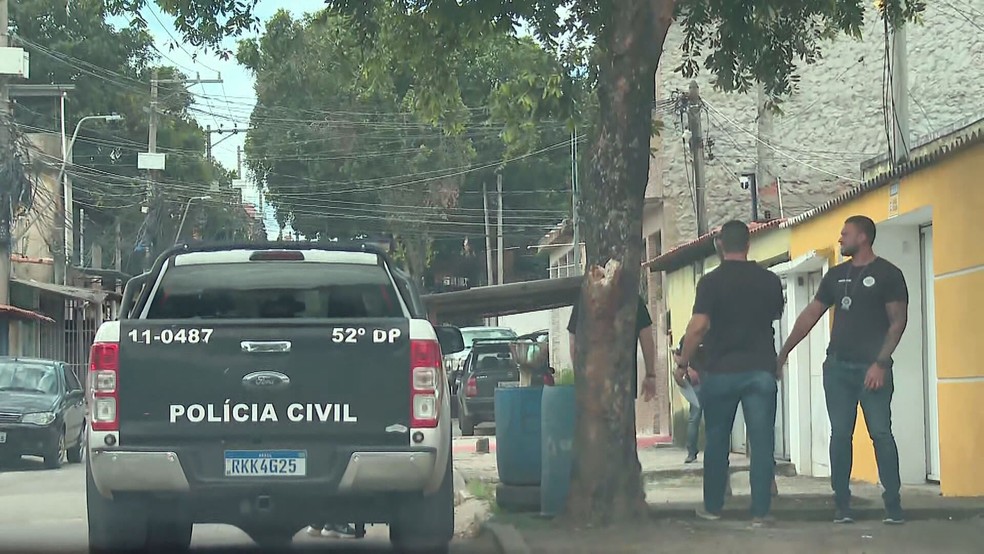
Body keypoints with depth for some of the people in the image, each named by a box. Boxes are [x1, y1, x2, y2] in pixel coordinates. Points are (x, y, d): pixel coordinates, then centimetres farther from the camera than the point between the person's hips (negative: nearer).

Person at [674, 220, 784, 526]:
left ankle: (712, 506, 19)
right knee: (762, 442, 1)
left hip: (720, 371, -1)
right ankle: (760, 511, -2)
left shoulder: (711, 282, -8)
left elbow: (698, 326, -15)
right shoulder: (770, 280, 2)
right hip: (761, 369, 1)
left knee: (716, 440, 12)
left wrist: (683, 363, -5)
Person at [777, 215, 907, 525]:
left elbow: (898, 321, -6)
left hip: (872, 368, -5)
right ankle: (841, 505, 5)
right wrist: (783, 353, 13)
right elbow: (810, 316, 17)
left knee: (881, 434, -8)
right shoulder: (836, 276, 14)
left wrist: (881, 363, -15)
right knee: (840, 436, 2)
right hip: (837, 367, 5)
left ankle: (893, 505, -5)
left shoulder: (888, 274, -2)